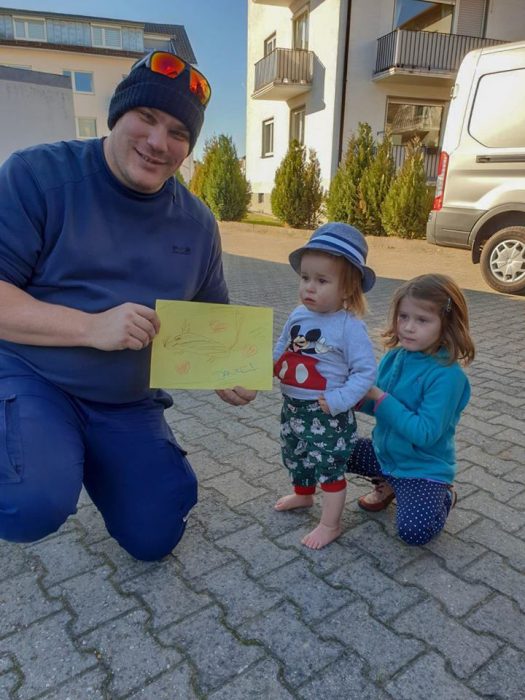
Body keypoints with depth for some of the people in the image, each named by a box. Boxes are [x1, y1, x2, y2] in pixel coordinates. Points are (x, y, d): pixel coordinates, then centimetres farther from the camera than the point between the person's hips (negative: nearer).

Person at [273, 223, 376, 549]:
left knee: (329, 467, 6)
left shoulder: (350, 327, -21)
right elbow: (281, 351, 12)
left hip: (328, 415, -7)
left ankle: (331, 524, 26)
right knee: (296, 456, 27)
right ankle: (302, 494, 55)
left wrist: (338, 400, -27)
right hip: (293, 406, 8)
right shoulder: (298, 316, -2)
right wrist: (269, 366, -7)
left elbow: (365, 372, -19)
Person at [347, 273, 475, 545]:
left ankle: (444, 497, 9)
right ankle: (388, 484, 19)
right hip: (384, 452, 7)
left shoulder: (447, 375, -26)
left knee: (415, 531, -24)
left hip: (423, 468, -6)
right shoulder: (394, 357, -6)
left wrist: (380, 397, -29)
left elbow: (425, 433, -29)